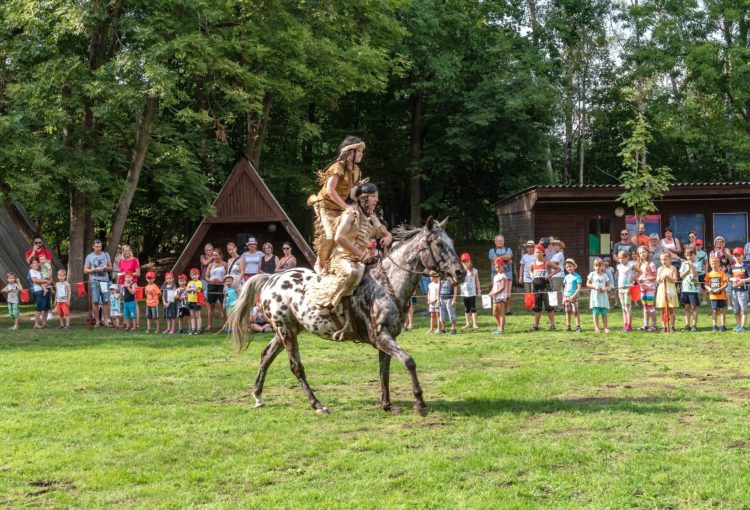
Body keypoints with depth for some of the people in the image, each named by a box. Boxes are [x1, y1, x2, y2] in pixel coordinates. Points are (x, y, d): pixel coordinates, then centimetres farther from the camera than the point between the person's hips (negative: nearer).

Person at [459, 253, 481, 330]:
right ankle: (468, 324, 17)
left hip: (472, 293, -2)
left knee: (473, 308, -2)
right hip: (464, 293, 2)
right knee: (466, 309, 10)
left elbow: (477, 281, 4)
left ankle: (475, 324, 2)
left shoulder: (474, 271, 0)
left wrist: (479, 291, 3)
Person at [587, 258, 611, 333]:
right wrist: (594, 286, -13)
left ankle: (605, 327, 6)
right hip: (595, 296, -1)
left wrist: (605, 289, -13)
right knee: (596, 312, -2)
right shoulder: (592, 274, 2)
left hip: (603, 295, 1)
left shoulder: (604, 275, 6)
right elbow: (587, 284, 3)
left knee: (604, 313, 2)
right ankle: (596, 328, 2)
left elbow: (608, 285, 8)